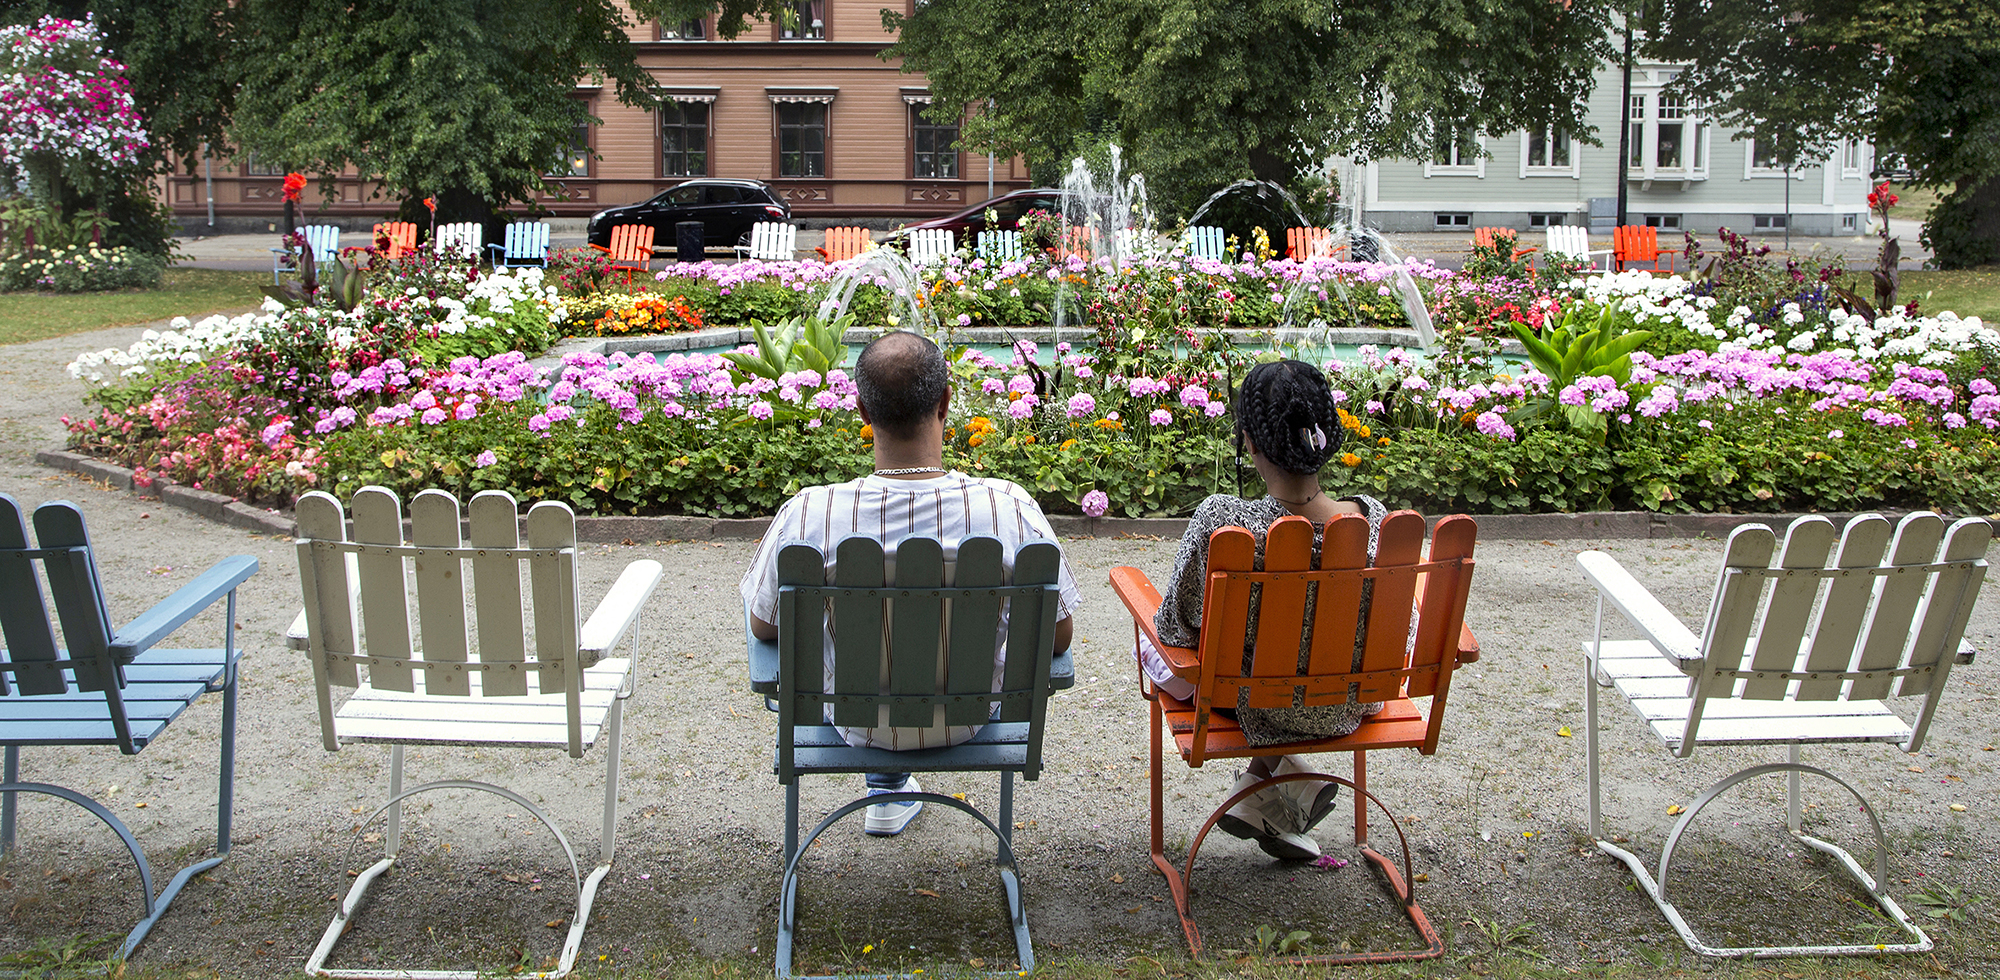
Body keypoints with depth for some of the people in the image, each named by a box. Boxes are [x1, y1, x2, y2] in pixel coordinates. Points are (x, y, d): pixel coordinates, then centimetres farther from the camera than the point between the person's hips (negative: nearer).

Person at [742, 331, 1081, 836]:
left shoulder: (806, 516, -30)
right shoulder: (1011, 509, -30)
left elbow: (764, 627, -10)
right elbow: (1059, 636, -13)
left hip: (858, 723, 0)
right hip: (968, 719, 0)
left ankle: (888, 786, 51)